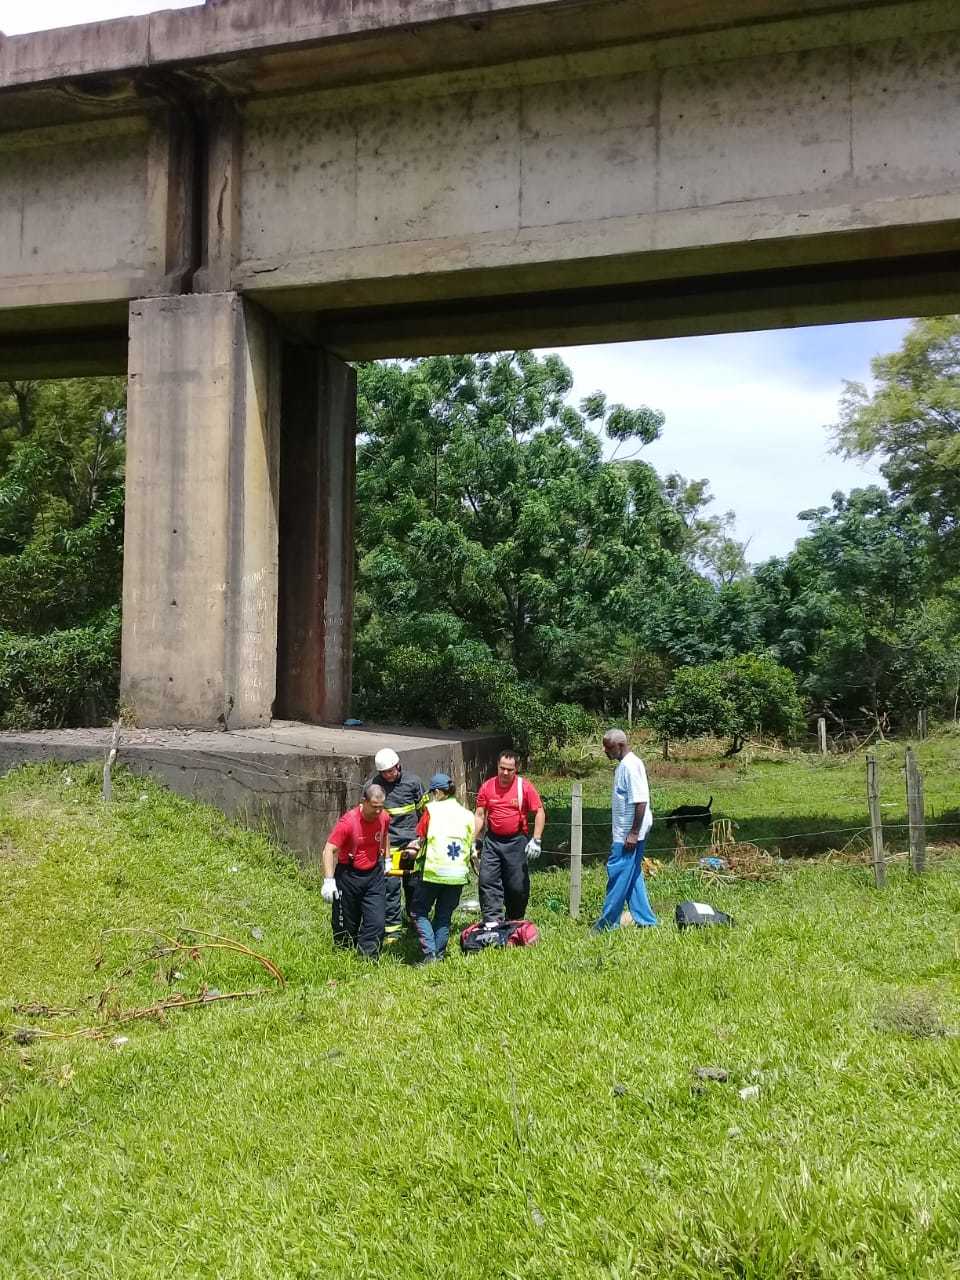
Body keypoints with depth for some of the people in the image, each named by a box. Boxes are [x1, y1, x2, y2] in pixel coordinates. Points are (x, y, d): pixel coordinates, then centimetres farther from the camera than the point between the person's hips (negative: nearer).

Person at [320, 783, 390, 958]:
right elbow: (328, 850, -22)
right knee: (346, 924, 7)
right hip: (348, 876, -4)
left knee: (376, 922, -4)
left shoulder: (384, 818, -6)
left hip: (374, 875, 4)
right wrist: (329, 881, -29)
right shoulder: (348, 821, -22)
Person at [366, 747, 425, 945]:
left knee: (414, 884, 9)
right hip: (389, 845, -1)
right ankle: (392, 929, 4)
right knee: (390, 886, -5)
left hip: (412, 842, 2)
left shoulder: (412, 781, 0)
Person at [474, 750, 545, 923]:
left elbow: (539, 813, -2)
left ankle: (514, 924, 21)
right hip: (492, 841, 2)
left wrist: (535, 840, -9)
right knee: (488, 881, -7)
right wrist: (476, 841, 2)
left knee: (517, 886, 4)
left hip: (517, 842, -2)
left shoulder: (525, 787, -4)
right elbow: (479, 815, 8)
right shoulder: (487, 787, 3)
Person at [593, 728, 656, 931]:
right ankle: (645, 920, 18)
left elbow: (641, 801, -22)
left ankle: (607, 924, 2)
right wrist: (616, 831, 23)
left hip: (629, 835, -10)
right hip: (624, 832, 10)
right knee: (633, 877, 13)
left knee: (618, 875, -4)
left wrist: (634, 833, -22)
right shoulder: (624, 765, 14)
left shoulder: (631, 766, -17)